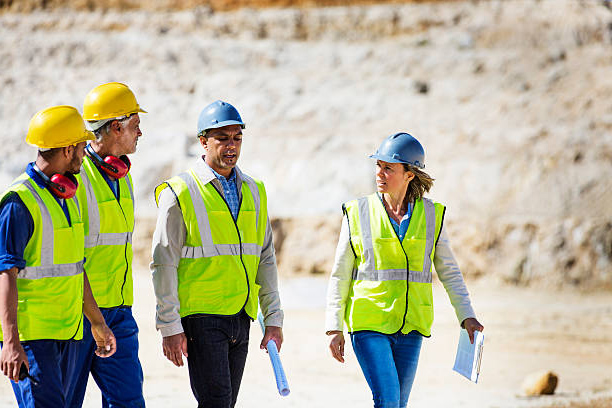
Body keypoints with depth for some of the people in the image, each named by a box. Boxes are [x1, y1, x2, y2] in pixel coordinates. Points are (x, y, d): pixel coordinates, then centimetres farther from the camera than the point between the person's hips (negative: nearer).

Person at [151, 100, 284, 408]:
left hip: (240, 318, 6)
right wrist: (170, 328, -11)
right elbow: (164, 264, -6)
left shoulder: (253, 192, 13)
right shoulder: (181, 193, -5)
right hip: (201, 317, -6)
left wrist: (273, 320, 10)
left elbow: (265, 261, 16)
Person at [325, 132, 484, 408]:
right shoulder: (358, 213, -1)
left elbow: (449, 271, 12)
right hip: (369, 323, -2)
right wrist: (334, 327, -1)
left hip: (410, 326, 2)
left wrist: (466, 316, 4)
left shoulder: (431, 215, 4)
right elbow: (340, 275, 3)